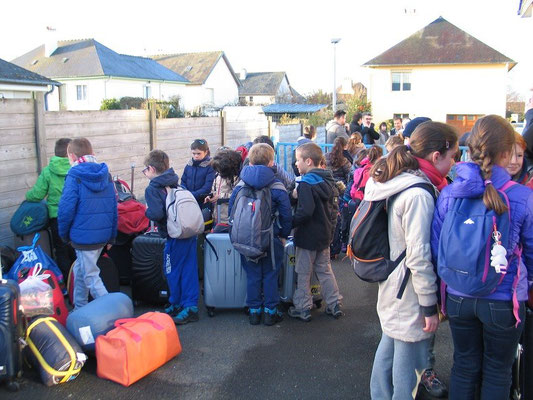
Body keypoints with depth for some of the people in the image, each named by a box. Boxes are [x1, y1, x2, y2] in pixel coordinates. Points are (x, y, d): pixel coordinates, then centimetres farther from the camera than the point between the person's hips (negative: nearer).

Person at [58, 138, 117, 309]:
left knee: (90, 276, 0)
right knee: (80, 270, 23)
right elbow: (114, 207, 9)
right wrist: (111, 236, 15)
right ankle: (80, 309, 35)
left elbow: (66, 208, -14)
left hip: (83, 235, -7)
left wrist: (64, 234, 1)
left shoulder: (74, 175, -11)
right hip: (103, 235, 7)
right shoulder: (106, 174, 7)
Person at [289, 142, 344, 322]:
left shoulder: (307, 184, -20)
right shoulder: (327, 181, 6)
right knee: (324, 269, 19)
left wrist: (290, 224, -18)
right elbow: (334, 207, 13)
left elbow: (305, 212, -29)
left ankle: (302, 308, 16)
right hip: (325, 234, 8)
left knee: (303, 273, 6)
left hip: (308, 236, -8)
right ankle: (335, 304, 24)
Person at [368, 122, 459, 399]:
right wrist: (430, 306, -16)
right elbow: (419, 256, -24)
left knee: (389, 346, 23)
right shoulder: (418, 194, -24)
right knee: (407, 364, 5)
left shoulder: (397, 183, 6)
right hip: (410, 296, -10)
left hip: (392, 290, 10)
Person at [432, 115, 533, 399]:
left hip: (458, 298, 2)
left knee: (464, 366, 21)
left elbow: (436, 247, -2)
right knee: (497, 372, 19)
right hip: (503, 301, -2)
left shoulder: (449, 193, -10)